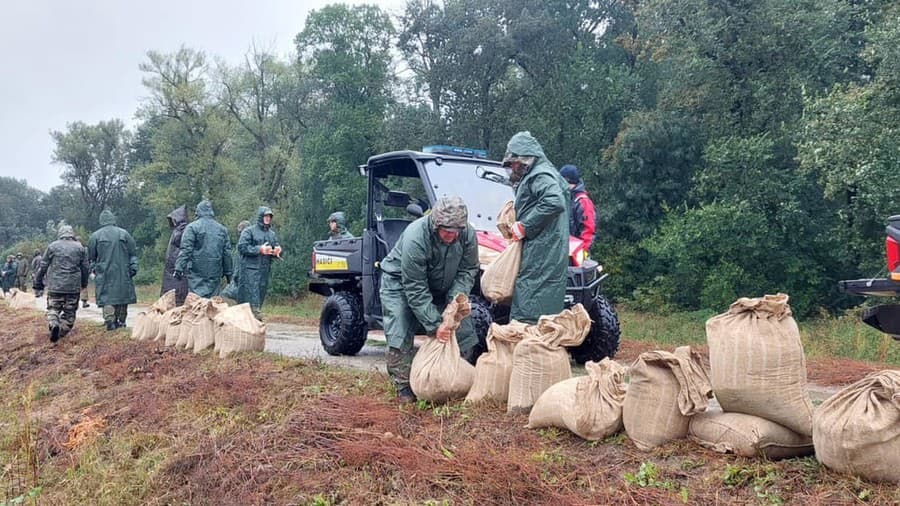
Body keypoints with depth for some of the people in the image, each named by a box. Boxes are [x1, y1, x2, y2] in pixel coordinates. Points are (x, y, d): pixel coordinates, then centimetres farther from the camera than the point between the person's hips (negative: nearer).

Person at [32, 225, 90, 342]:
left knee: (53, 308, 7)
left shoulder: (52, 246, 3)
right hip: (74, 287, 1)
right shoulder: (80, 248, 7)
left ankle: (53, 324, -19)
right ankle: (62, 333, 8)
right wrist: (84, 284, 25)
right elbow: (86, 268, 11)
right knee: (70, 311, 10)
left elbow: (42, 267, 4)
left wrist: (38, 284, 13)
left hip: (55, 286, -1)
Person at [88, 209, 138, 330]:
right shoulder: (124, 234, 3)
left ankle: (110, 321, -12)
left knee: (106, 297, 0)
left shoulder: (95, 236, 1)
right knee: (122, 294, 9)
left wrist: (94, 269, 21)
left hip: (104, 272, -1)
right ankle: (121, 321, 12)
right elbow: (132, 254, 4)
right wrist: (133, 267, 8)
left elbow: (91, 257, 9)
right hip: (123, 273, 1)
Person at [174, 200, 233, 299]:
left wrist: (179, 268, -8)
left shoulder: (192, 227, -2)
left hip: (197, 272, -3)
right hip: (215, 272, 3)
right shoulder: (222, 229, 10)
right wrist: (228, 272, 15)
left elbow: (186, 250, -9)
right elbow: (227, 253, 11)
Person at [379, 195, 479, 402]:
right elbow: (415, 290, -34)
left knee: (464, 331, -2)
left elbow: (467, 271, -9)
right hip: (400, 282, -5)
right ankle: (404, 389, -7)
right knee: (400, 336, -17)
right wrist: (434, 325, -35)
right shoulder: (414, 238, -38)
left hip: (441, 287, 5)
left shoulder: (467, 234, -22)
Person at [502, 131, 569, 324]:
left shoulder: (540, 176, -9)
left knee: (528, 314, -11)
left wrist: (524, 226, -20)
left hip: (542, 255, -10)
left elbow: (555, 202, -26)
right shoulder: (533, 177, 23)